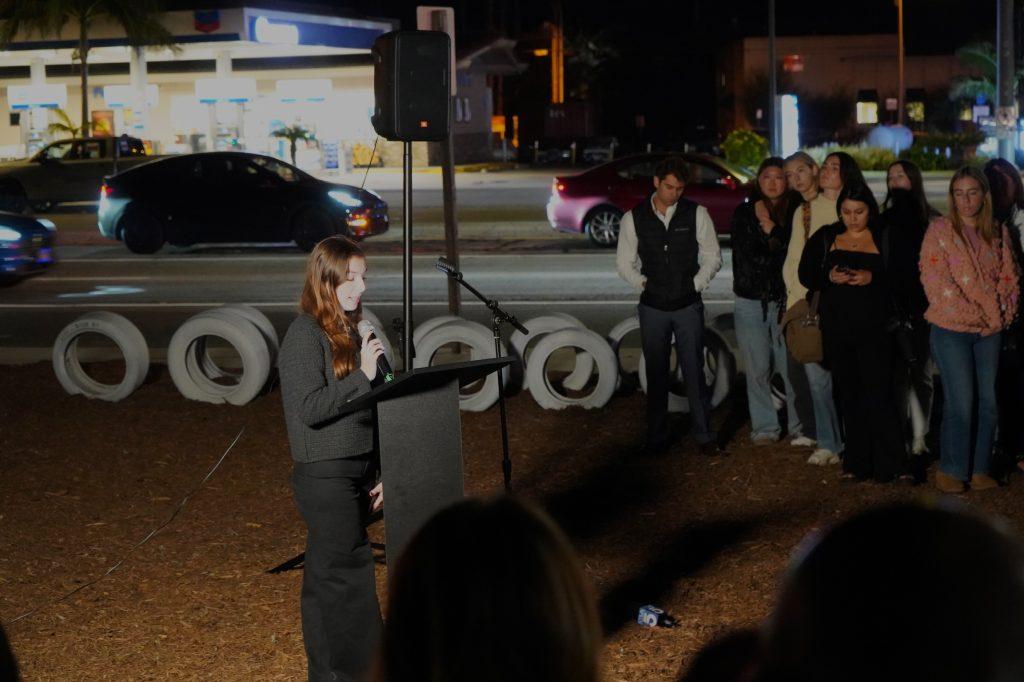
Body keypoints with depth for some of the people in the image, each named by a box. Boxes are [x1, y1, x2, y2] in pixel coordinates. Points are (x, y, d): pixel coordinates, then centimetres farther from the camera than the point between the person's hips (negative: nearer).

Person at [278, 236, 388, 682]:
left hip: (354, 474, 8)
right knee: (352, 575, -6)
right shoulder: (305, 335, -13)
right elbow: (309, 408, -20)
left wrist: (375, 473, 16)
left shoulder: (348, 331, 12)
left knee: (328, 578, 14)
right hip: (325, 477, -8)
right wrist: (362, 376, -20)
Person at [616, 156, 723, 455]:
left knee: (694, 372, 0)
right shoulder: (634, 218, -1)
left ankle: (704, 435, 9)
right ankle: (657, 438, 17)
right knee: (656, 374, 8)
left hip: (688, 305, -1)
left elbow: (713, 257, 4)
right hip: (652, 307, 1)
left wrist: (696, 284, -3)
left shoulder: (696, 214, -2)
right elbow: (624, 262, 8)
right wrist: (644, 284, -1)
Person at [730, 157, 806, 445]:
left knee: (791, 366, -4)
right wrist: (777, 256, -4)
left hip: (785, 299, -1)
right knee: (758, 369, 2)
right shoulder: (745, 213, 5)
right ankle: (764, 427, 12)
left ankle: (799, 425, 8)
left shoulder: (796, 211, 4)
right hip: (751, 301, 1)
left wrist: (773, 230, -10)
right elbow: (745, 255, -1)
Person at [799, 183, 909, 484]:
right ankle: (857, 464, 15)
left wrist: (872, 278, -18)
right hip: (836, 329, 3)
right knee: (849, 395, 8)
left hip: (874, 328, -3)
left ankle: (892, 465, -10)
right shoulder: (825, 238, 9)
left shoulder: (885, 239, 3)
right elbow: (806, 275, 7)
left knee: (878, 395, -11)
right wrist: (830, 277, -12)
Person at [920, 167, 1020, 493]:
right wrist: (973, 316, -13)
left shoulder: (998, 233, 10)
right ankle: (950, 472, 5)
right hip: (952, 329, -4)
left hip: (990, 330, 4)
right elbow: (935, 281, -9)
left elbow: (1009, 277, 12)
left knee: (989, 402, 5)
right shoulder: (940, 230, -3)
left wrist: (1002, 313, -5)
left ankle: (980, 470, 15)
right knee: (961, 403, -8)